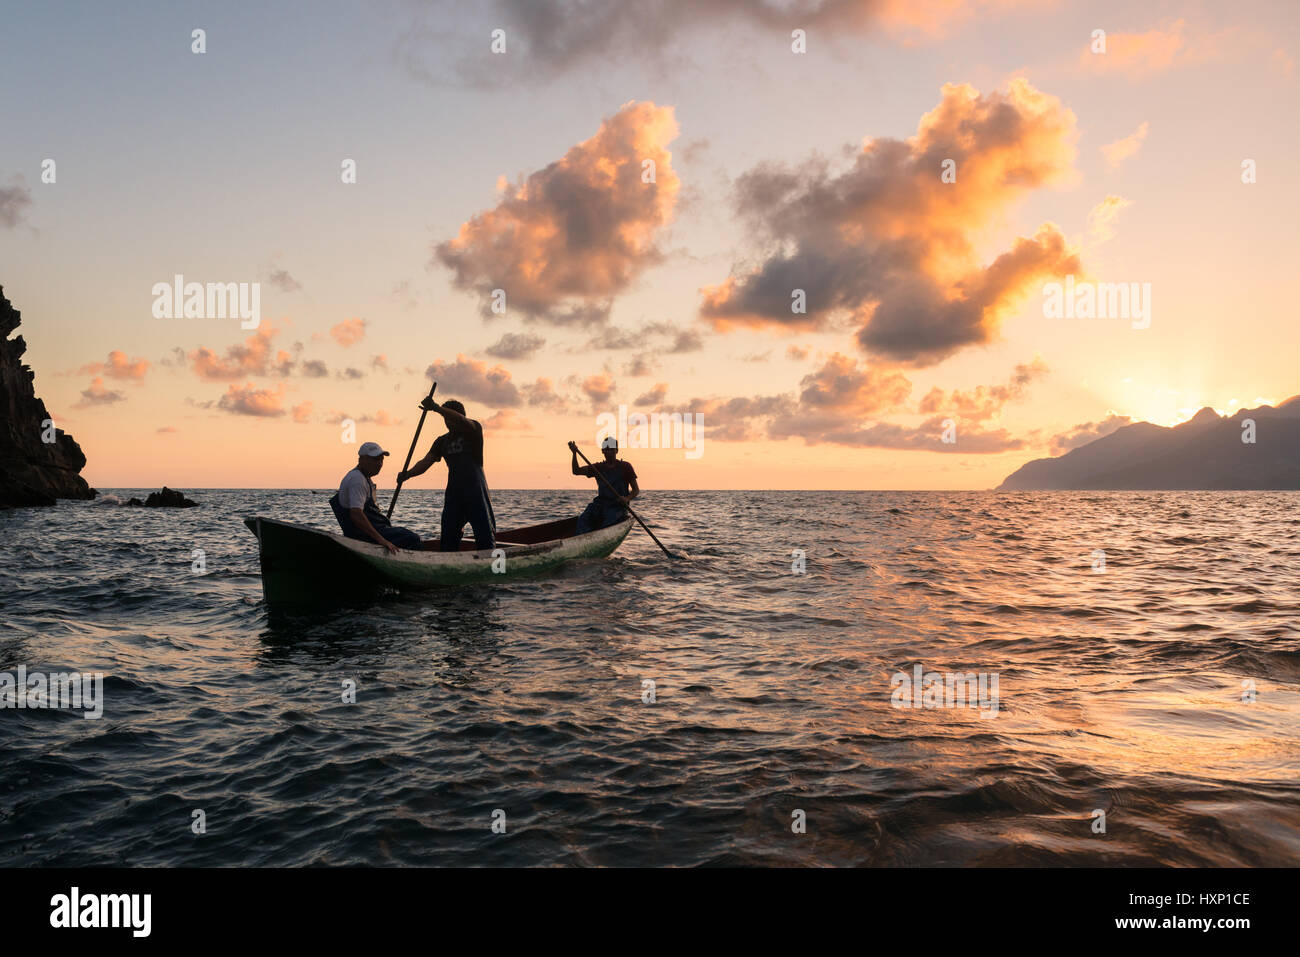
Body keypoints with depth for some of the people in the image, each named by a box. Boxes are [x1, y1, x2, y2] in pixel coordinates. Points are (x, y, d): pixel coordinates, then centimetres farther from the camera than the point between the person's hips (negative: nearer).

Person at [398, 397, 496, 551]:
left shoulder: (474, 429, 0)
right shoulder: (442, 441, 16)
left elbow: (462, 421, -23)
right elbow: (426, 462, 7)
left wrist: (436, 408, -32)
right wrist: (407, 474, -11)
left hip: (476, 492, -5)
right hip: (453, 491, 5)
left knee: (485, 534, -5)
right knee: (449, 535, 4)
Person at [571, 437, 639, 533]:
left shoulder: (625, 467, 3)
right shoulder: (599, 467, 14)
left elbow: (636, 490, 2)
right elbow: (576, 471, 7)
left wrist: (627, 499, -19)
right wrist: (574, 453, -9)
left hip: (618, 505, -4)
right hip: (601, 504, 4)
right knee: (583, 519, -23)